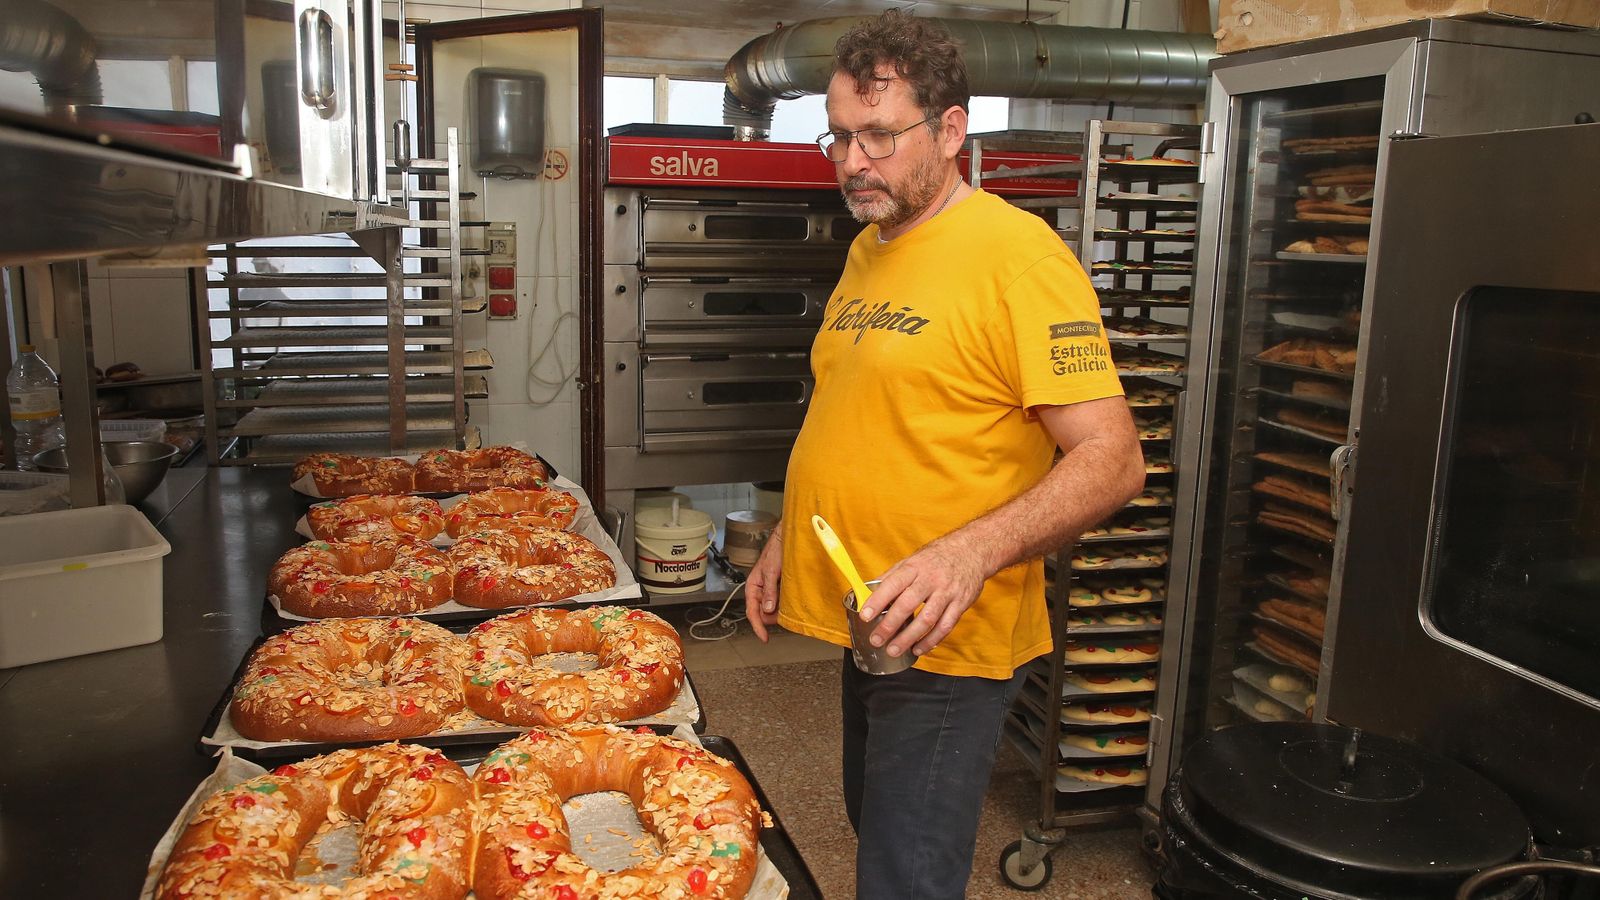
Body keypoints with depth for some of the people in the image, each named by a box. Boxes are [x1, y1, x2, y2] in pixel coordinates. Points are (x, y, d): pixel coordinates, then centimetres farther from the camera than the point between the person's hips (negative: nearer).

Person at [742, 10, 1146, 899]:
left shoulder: (1015, 253, -18)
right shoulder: (868, 250, 10)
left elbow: (1113, 459, -21)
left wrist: (970, 554, -33)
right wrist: (787, 541, 15)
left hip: (945, 644, -8)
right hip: (868, 624, 9)